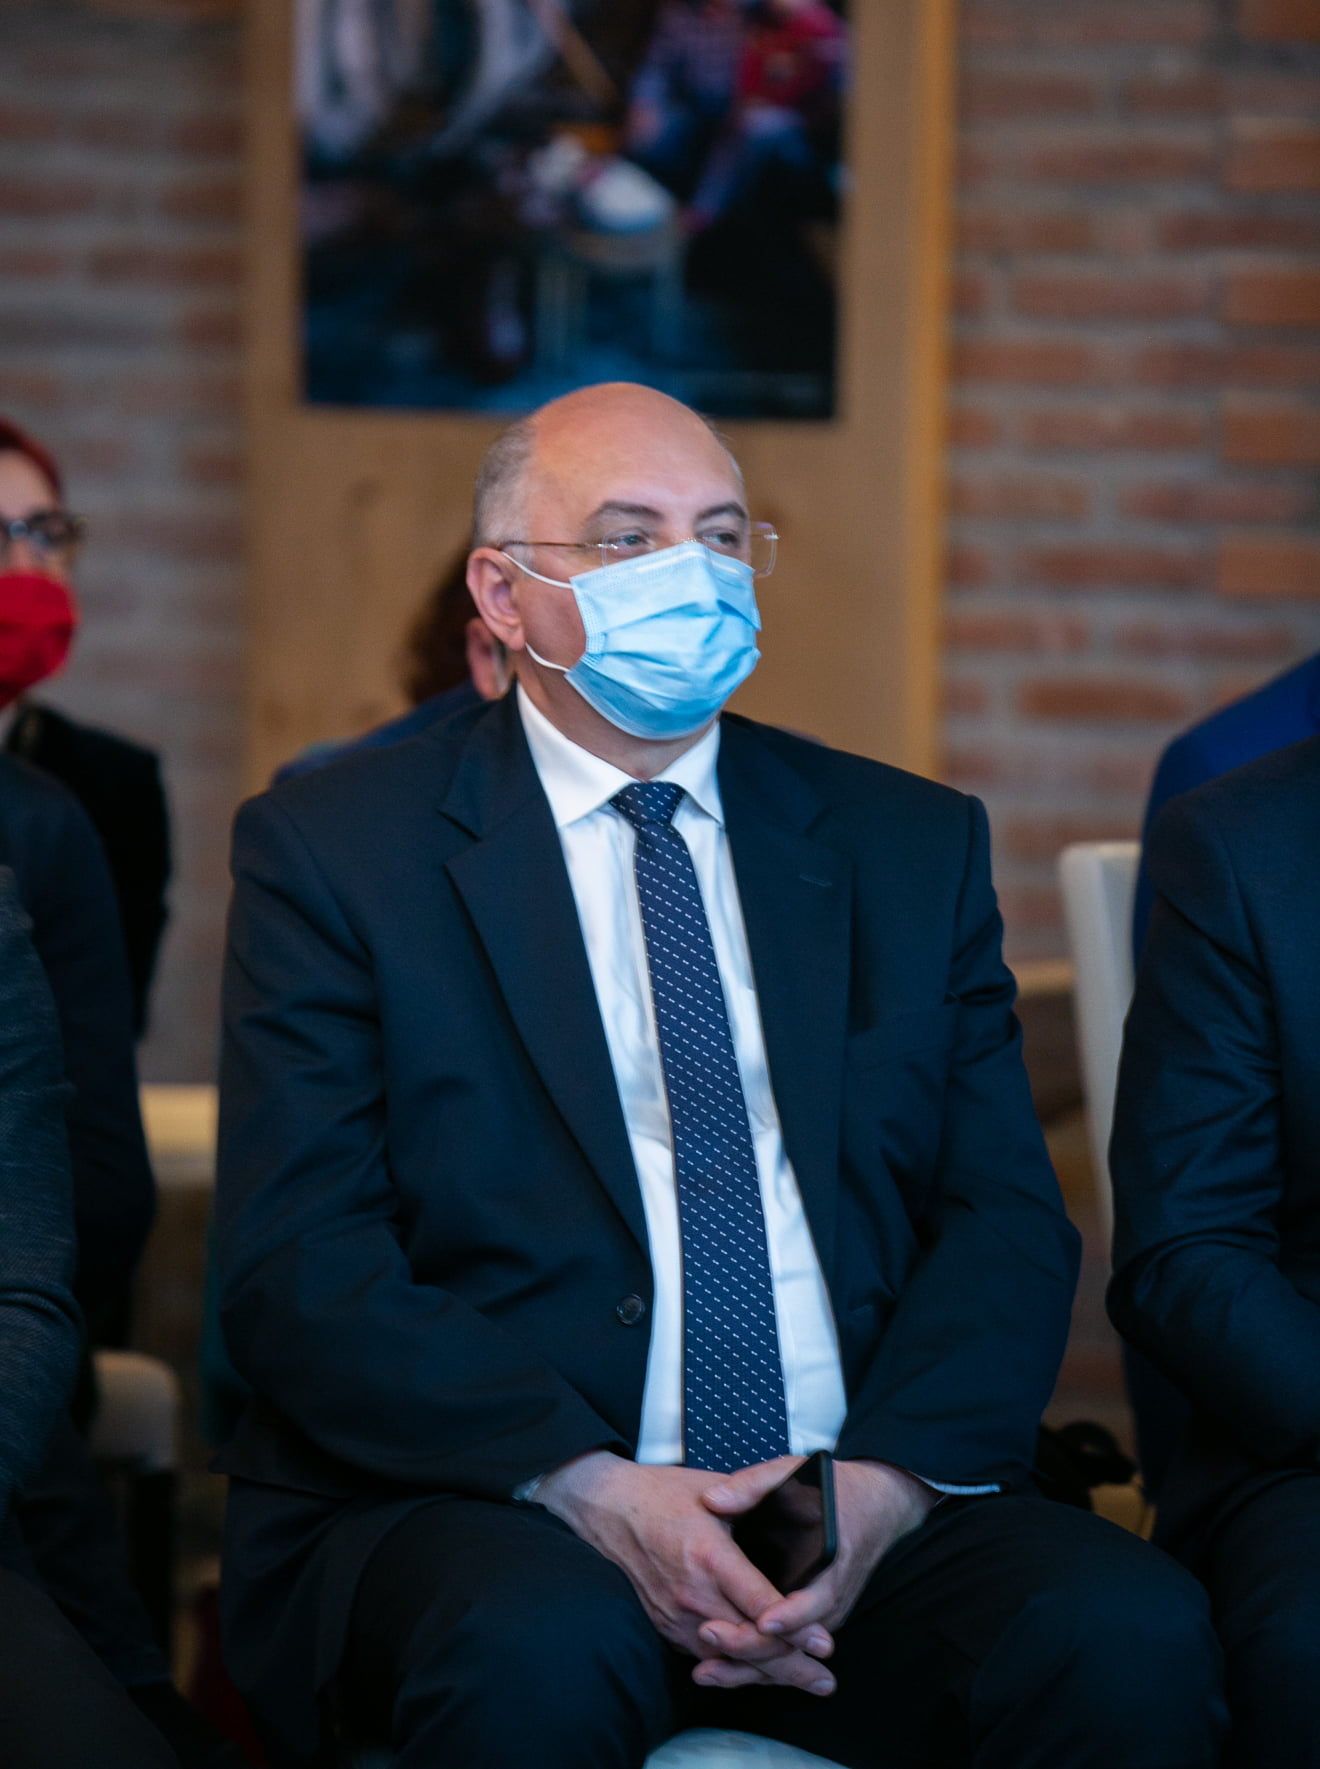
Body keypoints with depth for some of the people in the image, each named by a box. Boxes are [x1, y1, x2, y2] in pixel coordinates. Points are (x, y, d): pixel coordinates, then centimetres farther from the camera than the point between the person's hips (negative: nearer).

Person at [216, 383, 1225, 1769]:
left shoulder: (911, 845, 15)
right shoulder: (335, 850, 5)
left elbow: (1006, 1218, 9)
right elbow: (299, 1269, -4)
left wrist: (889, 1476, -11)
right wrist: (588, 1487, -18)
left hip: (873, 1511, 3)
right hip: (476, 1508, -2)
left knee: (1132, 1636, -27)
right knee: (540, 1649, -36)